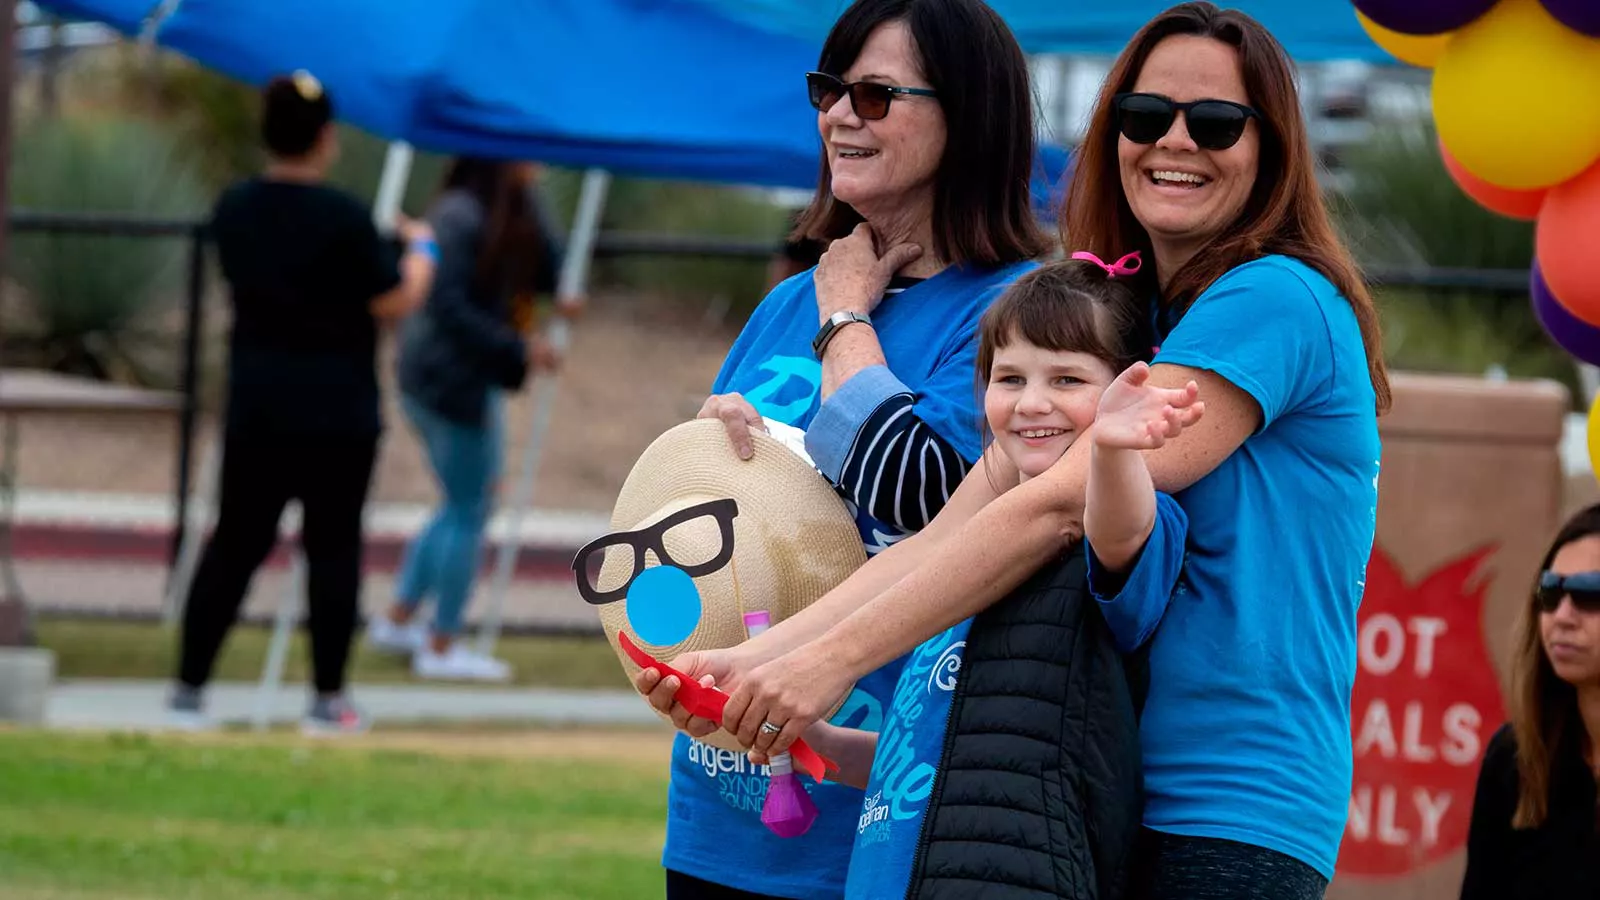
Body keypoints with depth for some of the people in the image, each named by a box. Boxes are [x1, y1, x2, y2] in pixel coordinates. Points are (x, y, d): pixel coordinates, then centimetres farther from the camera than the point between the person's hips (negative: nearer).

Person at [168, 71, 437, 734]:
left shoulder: (234, 210, 3)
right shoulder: (343, 219, -17)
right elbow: (394, 304, -11)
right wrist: (421, 250, 7)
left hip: (255, 409, 5)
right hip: (336, 416, -5)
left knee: (235, 544, 9)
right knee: (332, 549, 4)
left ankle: (189, 688, 6)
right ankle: (328, 699, 7)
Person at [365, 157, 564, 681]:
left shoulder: (512, 211, 8)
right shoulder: (462, 216, -20)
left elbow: (546, 267, 6)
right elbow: (448, 306, -22)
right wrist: (517, 348, -22)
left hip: (471, 377, 10)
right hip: (453, 378, -10)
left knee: (465, 505, 20)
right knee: (470, 511, 0)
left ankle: (398, 619, 28)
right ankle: (442, 647, 10)